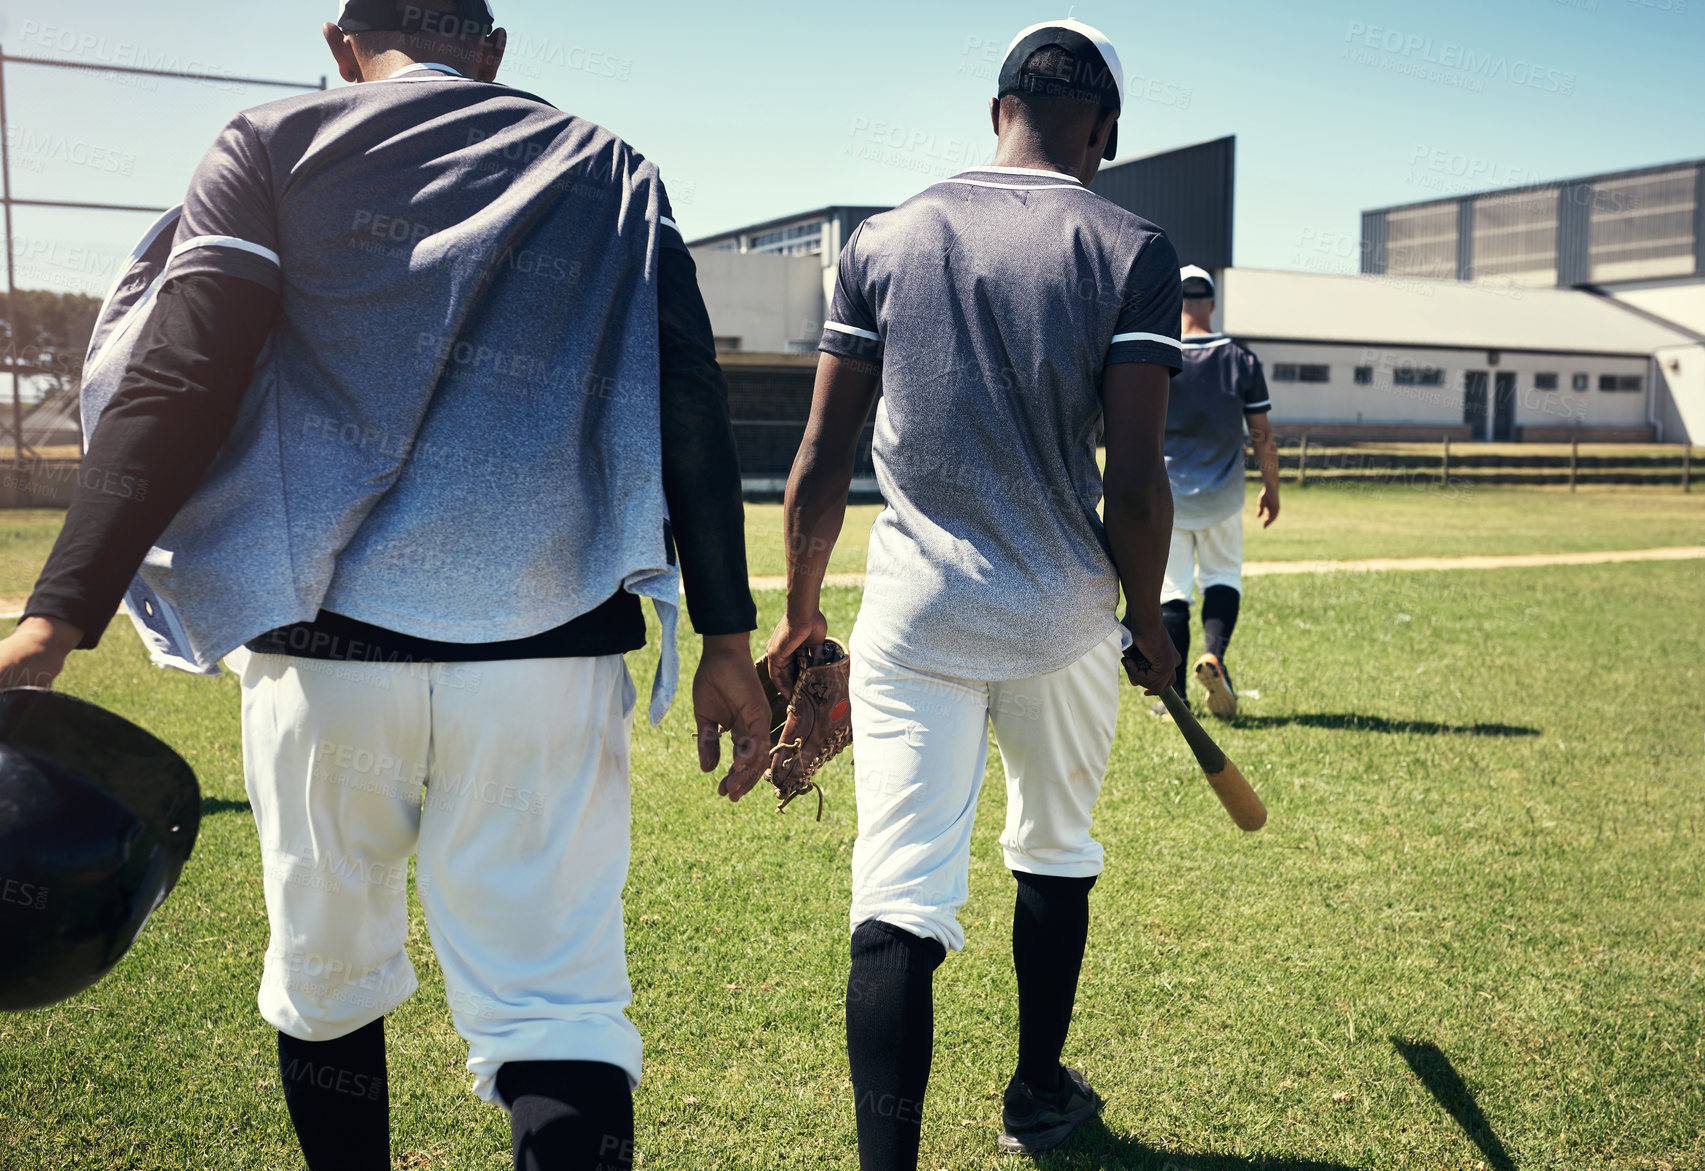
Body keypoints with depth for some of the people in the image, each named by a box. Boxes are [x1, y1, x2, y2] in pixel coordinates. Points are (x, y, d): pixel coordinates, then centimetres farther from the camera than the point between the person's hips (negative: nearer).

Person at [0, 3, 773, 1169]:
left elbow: (177, 388, -4)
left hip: (327, 638, 0)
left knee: (326, 982, 19)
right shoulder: (610, 169, 14)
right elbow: (690, 402, 5)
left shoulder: (276, 145, 10)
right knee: (558, 1009, 0)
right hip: (550, 646, 1)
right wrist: (727, 639, 4)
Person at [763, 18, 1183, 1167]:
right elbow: (1135, 478, -8)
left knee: (900, 899, -2)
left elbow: (824, 458, 3)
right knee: (1056, 854, 21)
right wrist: (1147, 622, 7)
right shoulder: (1132, 250, -2)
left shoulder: (885, 238, 5)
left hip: (912, 612, 0)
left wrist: (800, 613, 14)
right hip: (1061, 615, 0)